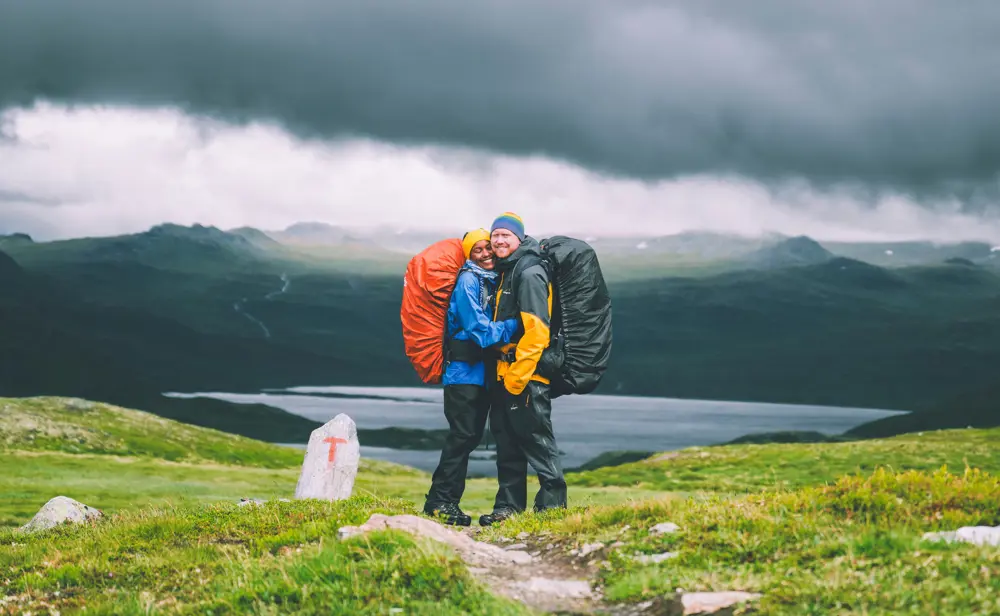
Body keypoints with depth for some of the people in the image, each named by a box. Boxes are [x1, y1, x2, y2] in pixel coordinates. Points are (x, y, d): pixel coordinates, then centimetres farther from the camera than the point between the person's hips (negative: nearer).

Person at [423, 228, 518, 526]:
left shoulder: (493, 280, 15)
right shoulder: (468, 282, -11)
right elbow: (481, 331, -17)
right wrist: (514, 325, -16)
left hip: (482, 371, 9)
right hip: (464, 370, -9)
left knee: (471, 436, 9)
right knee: (463, 435, -12)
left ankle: (446, 500, 14)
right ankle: (440, 501, -9)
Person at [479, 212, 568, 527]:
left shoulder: (530, 274, -13)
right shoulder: (506, 273, 18)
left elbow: (536, 329, -21)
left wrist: (517, 376, -22)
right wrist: (503, 373, 17)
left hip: (527, 374, -10)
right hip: (505, 374, 10)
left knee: (537, 440, -6)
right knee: (507, 443, 12)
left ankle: (553, 503, -1)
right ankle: (509, 506, 18)